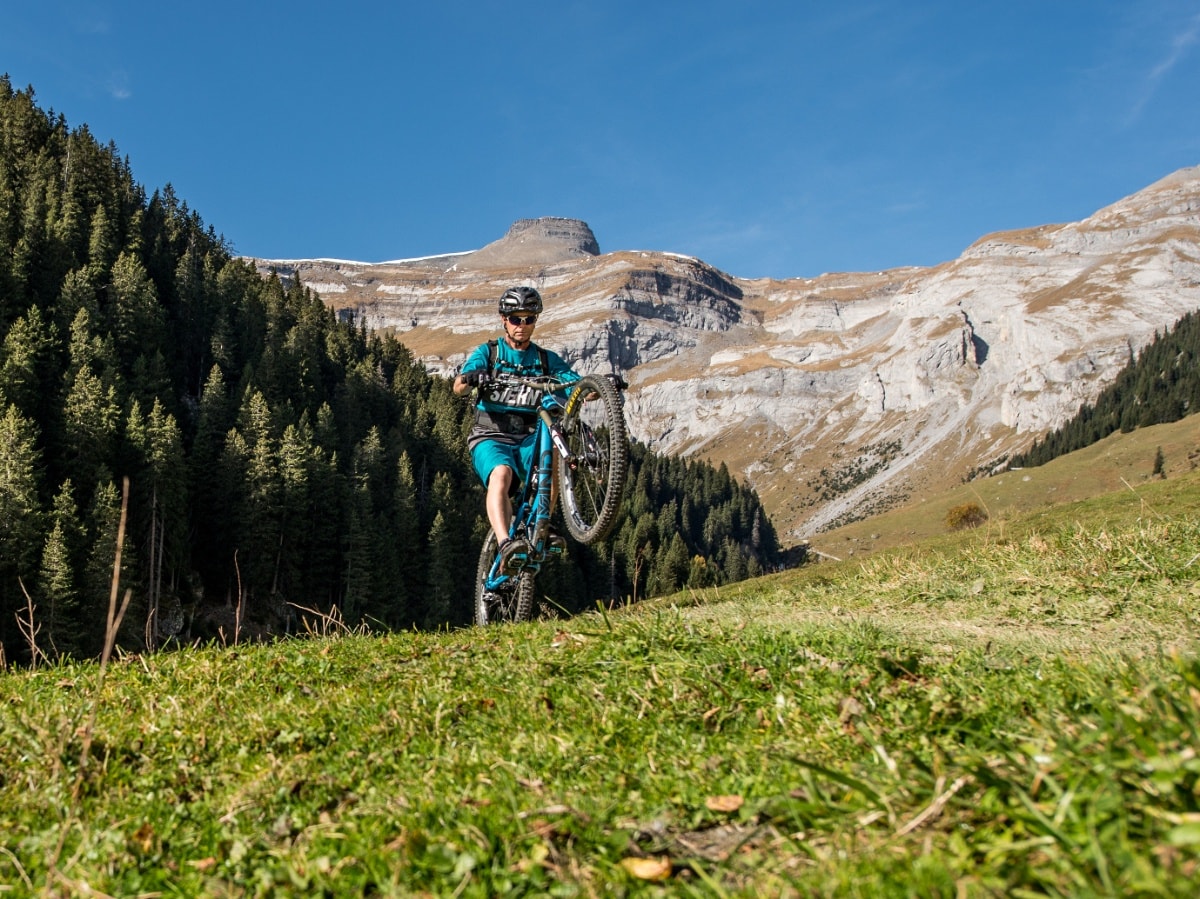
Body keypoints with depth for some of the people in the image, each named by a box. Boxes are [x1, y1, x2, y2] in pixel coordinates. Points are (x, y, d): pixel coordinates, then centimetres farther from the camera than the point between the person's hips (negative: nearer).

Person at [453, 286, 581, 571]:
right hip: (491, 437, -2)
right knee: (501, 473, -35)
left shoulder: (547, 360, 11)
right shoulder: (487, 352, 5)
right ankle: (505, 546, -49)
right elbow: (459, 387, -13)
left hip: (528, 440, 2)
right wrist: (471, 378, -37)